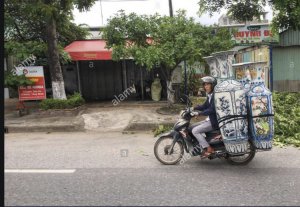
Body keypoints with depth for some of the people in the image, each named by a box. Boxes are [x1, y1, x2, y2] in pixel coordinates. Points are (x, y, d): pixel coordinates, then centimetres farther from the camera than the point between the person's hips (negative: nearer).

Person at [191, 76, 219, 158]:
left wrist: (199, 113, -28)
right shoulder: (210, 95, 12)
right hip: (210, 119, 10)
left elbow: (212, 109, -26)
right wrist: (193, 108, 6)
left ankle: (209, 149, -10)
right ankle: (204, 146, 13)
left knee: (195, 131, -16)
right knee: (194, 127, 12)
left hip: (215, 121, -10)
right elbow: (204, 106, 18)